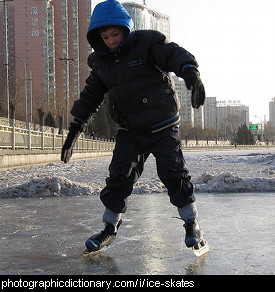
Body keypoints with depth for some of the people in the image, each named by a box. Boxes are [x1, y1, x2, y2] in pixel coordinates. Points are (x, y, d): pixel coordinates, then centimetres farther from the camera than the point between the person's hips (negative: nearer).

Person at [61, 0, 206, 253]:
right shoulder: (101, 61, 3)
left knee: (174, 173, -10)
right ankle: (110, 229, 14)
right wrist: (75, 129, 8)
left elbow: (175, 54, -27)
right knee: (119, 177, -2)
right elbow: (90, 96, 11)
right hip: (130, 131, 4)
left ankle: (192, 224, 8)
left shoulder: (147, 43, -12)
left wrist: (191, 74, -50)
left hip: (164, 127, -4)